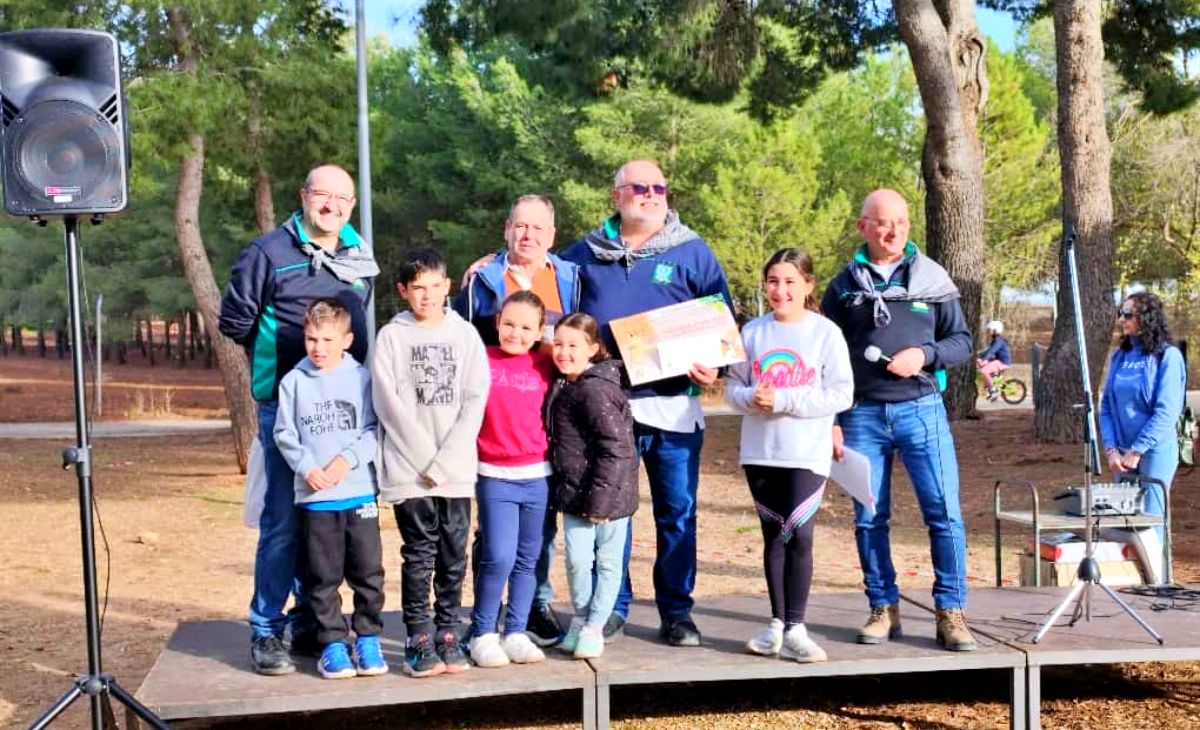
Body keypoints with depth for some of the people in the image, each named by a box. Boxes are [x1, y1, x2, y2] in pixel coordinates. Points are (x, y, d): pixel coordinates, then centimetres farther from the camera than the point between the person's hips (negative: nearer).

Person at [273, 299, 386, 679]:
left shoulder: (362, 378, 2)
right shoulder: (294, 381, 4)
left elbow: (373, 430, 0)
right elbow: (284, 433, 4)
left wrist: (348, 459, -13)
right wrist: (306, 466, -10)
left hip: (360, 491, 0)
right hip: (314, 496, 0)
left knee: (368, 571, 4)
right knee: (325, 575, 6)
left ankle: (368, 638, 18)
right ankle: (332, 643, 15)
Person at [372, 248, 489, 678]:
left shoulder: (465, 334, 7)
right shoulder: (391, 337, 3)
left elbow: (475, 400, 1)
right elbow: (389, 404, -4)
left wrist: (444, 460, -8)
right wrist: (426, 460, -10)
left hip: (457, 469, 2)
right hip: (409, 472, -2)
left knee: (454, 557, 5)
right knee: (419, 555, 0)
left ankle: (447, 637, 15)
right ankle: (419, 642, 8)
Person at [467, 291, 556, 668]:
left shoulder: (545, 366, 6)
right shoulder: (481, 361, -1)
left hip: (537, 475, 3)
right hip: (494, 476, -3)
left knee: (527, 559, 8)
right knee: (499, 557, -11)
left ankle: (516, 633, 19)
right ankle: (483, 633, 6)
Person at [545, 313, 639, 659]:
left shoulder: (596, 390, -19)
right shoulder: (564, 387, 8)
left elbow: (616, 448, -21)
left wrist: (600, 499, -20)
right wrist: (582, 497, 13)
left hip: (609, 492, -6)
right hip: (576, 492, 6)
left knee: (608, 561, 6)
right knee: (577, 559, 4)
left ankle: (594, 627, 16)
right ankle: (580, 619, 22)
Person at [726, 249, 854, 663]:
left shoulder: (826, 333, -5)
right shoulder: (752, 331, 5)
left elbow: (841, 394, -9)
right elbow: (733, 386, 8)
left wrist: (783, 400, -17)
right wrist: (750, 398, -15)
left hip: (807, 454, -3)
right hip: (760, 453, 4)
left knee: (798, 536, -7)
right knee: (773, 536, 11)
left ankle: (795, 628, 2)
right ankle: (777, 623, 20)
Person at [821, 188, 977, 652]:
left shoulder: (932, 279, 7)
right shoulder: (844, 286, 8)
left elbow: (962, 342, 9)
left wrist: (924, 355, -11)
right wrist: (831, 421, 4)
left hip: (922, 409, -1)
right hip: (863, 414, 1)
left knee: (944, 512, -6)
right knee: (869, 518, 4)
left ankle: (951, 612, 5)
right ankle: (883, 609, 17)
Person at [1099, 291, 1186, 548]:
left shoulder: (1168, 355, -8)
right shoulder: (1120, 356, 9)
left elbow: (1166, 411, -15)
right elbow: (1106, 404, 8)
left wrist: (1137, 450, -15)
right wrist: (1111, 449, -4)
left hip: (1156, 451, -6)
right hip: (1123, 453, 6)